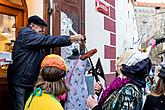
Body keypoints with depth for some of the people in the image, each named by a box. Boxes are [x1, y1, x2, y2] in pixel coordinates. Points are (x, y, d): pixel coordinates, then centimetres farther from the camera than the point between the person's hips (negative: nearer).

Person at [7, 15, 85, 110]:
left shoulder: (39, 41, 16)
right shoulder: (26, 34, -13)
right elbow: (47, 40, -22)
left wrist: (71, 38, -8)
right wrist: (70, 39, -22)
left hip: (30, 82, 10)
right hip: (19, 81, -9)